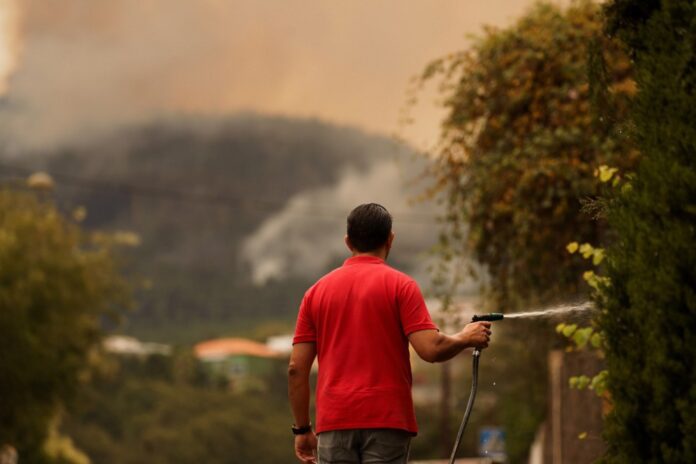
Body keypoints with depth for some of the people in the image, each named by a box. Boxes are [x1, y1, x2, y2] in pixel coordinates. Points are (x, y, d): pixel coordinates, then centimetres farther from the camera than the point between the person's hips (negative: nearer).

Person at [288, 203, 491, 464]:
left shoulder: (317, 291, 10)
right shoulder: (400, 285, -1)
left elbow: (296, 368, 7)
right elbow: (430, 348, -10)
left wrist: (302, 429, 15)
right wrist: (465, 338, 11)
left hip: (333, 423, 3)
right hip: (386, 422, -3)